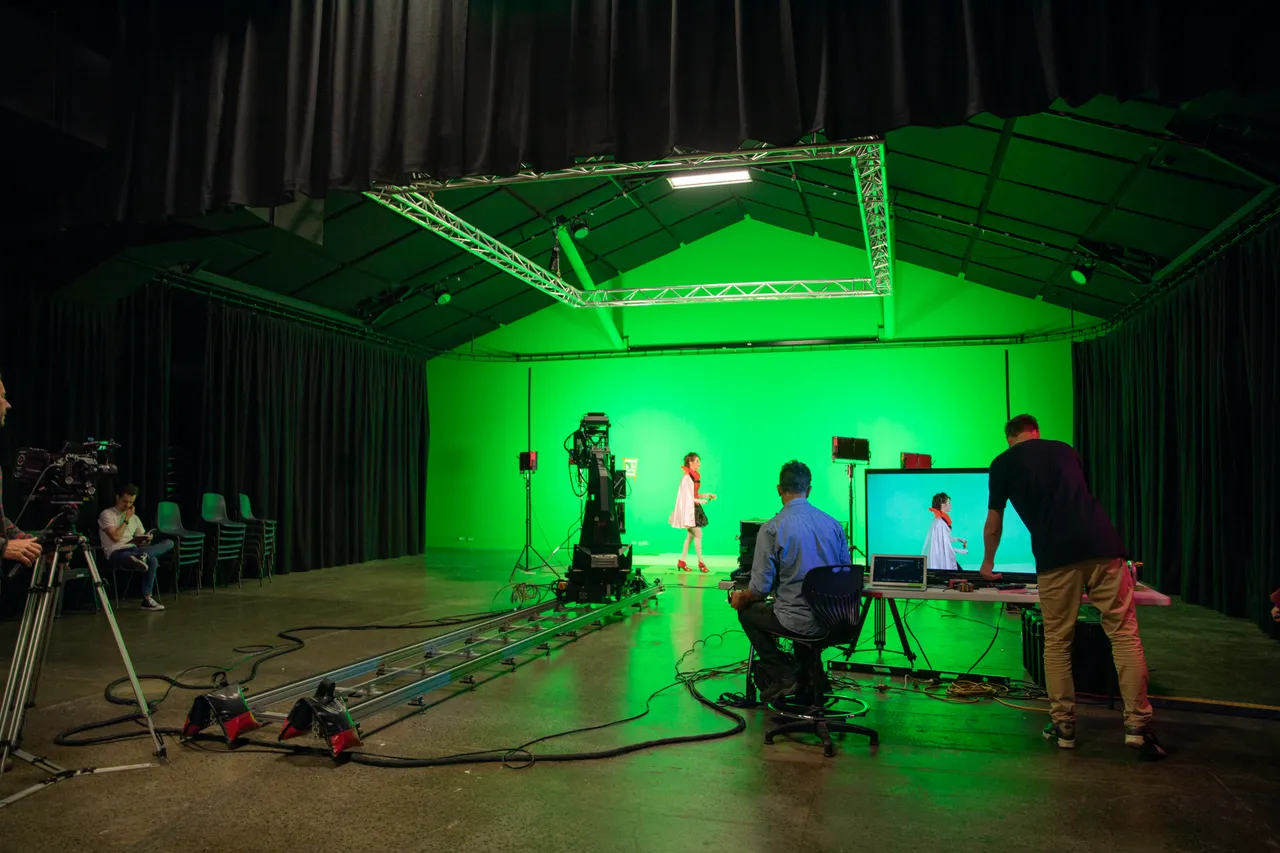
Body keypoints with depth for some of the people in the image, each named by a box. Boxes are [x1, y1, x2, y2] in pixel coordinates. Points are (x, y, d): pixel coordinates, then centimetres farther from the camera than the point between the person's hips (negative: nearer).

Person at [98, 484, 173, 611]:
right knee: (152, 561, -37)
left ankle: (143, 556, -41)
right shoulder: (106, 514, 4)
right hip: (116, 553, -7)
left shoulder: (134, 517, 24)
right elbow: (116, 537, -9)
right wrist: (127, 519, -1)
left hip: (133, 550, 7)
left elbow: (141, 541, 22)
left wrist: (146, 539, -3)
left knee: (169, 543, -20)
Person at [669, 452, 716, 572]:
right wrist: (701, 501, -13)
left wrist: (707, 495, 9)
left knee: (690, 535, 11)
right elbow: (688, 497, -18)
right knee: (698, 534, -7)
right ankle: (700, 562, 2)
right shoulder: (687, 477, -17)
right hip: (688, 508, -9)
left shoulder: (695, 476, 10)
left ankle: (682, 561, 17)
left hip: (695, 508, 9)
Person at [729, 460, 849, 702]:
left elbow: (760, 589, -11)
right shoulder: (834, 524, 2)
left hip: (799, 622, -5)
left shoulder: (772, 528, -13)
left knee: (747, 612, 21)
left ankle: (783, 675, 11)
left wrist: (740, 599, 10)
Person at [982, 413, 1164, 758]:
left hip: (1056, 555, -2)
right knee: (1124, 634, 5)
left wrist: (988, 563, 40)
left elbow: (993, 526, 23)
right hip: (1102, 545, 3)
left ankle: (1062, 725, 12)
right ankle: (1138, 726, 3)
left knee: (1056, 642, 8)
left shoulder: (1004, 463, 16)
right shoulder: (1065, 451, 26)